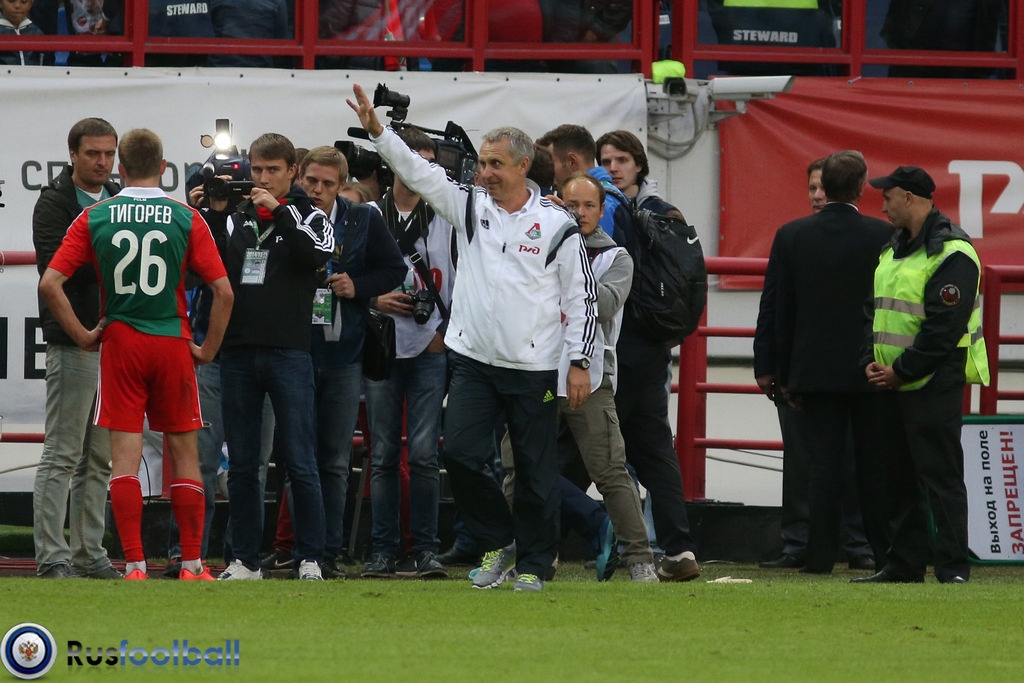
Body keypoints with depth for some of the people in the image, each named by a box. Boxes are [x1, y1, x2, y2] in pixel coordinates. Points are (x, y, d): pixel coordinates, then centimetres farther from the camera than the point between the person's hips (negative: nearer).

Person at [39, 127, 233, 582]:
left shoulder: (95, 218, -1)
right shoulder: (186, 219, -3)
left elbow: (50, 284, -7)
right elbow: (223, 292, -7)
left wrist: (82, 335, 1)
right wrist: (208, 349, 3)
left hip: (119, 344, 0)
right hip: (174, 347, 0)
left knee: (125, 455, 1)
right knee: (184, 454, 8)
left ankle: (134, 565, -4)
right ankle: (192, 565, 9)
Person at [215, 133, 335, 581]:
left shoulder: (307, 215, 6)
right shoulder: (235, 217, 13)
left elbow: (318, 254, -13)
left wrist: (278, 212, -16)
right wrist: (210, 215, -7)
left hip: (289, 354, -3)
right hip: (238, 353, 3)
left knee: (299, 462, -3)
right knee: (242, 465, 5)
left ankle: (310, 559, 2)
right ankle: (244, 561, 10)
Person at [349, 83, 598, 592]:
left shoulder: (556, 224, -2)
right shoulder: (468, 206, 6)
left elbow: (582, 297, 1)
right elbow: (416, 170, -2)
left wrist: (580, 363, -4)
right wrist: (376, 130, -16)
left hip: (533, 368, -3)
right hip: (473, 359, 3)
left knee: (536, 470, 2)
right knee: (461, 453, -8)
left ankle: (533, 565, 15)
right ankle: (499, 541, 12)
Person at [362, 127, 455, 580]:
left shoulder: (445, 217, 5)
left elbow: (460, 279, 8)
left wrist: (446, 331, 0)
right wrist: (376, 301, -8)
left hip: (431, 346, -1)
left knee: (424, 453, -6)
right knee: (383, 454, 2)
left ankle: (426, 550, -1)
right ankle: (383, 551, 7)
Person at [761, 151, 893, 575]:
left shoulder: (791, 237, -2)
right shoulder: (884, 237, -7)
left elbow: (781, 312, 2)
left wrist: (783, 376, 7)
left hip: (814, 370, 1)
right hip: (870, 371, -1)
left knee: (824, 464, 2)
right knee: (874, 465, 7)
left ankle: (820, 555, -1)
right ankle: (884, 552, 12)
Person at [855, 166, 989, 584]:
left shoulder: (951, 254, -13)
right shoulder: (892, 249, 16)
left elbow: (943, 329, -18)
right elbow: (874, 310, 19)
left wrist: (900, 372, -15)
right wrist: (871, 361, 2)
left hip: (934, 382, -9)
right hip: (893, 381, 9)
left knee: (940, 476, -9)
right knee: (901, 477, 12)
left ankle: (952, 569, -9)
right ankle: (904, 564, 18)